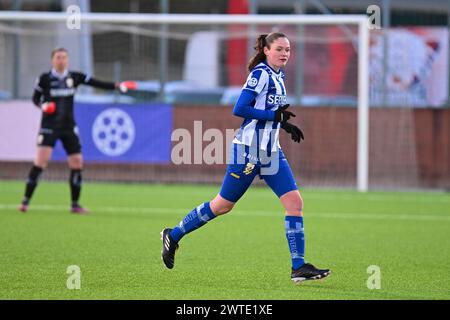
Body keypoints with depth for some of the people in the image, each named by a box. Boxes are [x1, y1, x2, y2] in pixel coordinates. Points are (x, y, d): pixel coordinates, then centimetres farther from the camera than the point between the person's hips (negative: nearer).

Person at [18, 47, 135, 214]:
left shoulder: (74, 77, 3)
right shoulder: (45, 78, -4)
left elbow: (96, 83, -2)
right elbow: (35, 98, 5)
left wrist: (117, 86, -13)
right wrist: (42, 105, -17)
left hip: (69, 126, 4)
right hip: (49, 125, -4)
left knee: (77, 162, 1)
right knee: (41, 159, -18)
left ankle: (75, 204, 14)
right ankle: (26, 200, -12)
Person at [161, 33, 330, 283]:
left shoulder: (277, 76, 13)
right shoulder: (260, 73, -13)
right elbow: (240, 110, -20)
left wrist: (284, 123, 8)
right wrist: (275, 115, -19)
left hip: (271, 152, 8)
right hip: (249, 150, -8)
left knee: (295, 203, -5)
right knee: (223, 205, 3)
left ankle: (299, 267, -6)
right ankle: (173, 235, 21)